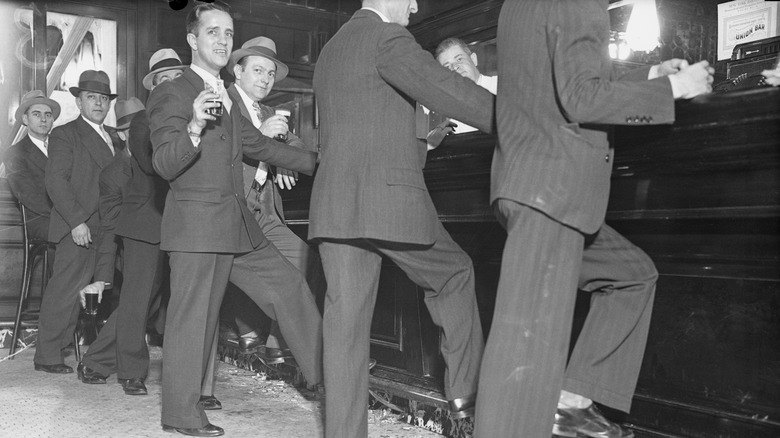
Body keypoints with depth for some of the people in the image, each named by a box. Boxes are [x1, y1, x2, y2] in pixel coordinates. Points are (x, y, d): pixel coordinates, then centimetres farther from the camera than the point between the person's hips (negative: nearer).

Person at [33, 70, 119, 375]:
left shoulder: (114, 140, 21)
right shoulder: (64, 135, 1)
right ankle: (47, 356, 10)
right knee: (65, 290, -2)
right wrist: (77, 221, -18)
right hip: (79, 229, -6)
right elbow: (56, 181, -10)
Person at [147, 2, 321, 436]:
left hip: (238, 224, 8)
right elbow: (164, 164, -14)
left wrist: (321, 162, 22)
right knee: (194, 318, -2)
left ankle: (325, 372, 18)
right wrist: (195, 126, -33)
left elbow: (260, 146, 25)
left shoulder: (226, 98, 20)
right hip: (197, 224, -8)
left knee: (290, 285, 8)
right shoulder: (171, 94, -6)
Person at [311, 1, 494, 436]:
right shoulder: (388, 36, -4)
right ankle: (467, 391, 20)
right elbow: (449, 89, -14)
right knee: (455, 275, 15)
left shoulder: (329, 51, 22)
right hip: (388, 198, -7)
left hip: (335, 203, 7)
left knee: (346, 320, 5)